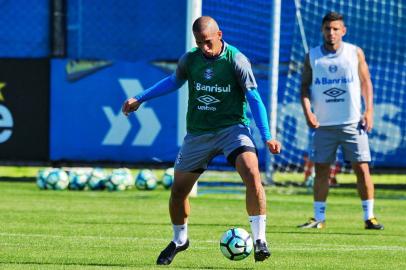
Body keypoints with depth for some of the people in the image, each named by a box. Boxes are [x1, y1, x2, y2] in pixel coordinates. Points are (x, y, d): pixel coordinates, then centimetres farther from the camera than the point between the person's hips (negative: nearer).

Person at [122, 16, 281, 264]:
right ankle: (179, 240, 35)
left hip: (232, 127, -4)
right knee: (178, 190, 7)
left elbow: (254, 98, -10)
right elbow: (174, 81, 21)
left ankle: (259, 240, -22)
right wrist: (140, 99, 20)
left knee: (252, 173, -29)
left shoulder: (236, 60, -12)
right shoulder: (189, 60, -1)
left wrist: (267, 137, -17)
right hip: (198, 132, 4)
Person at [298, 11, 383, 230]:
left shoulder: (355, 53, 3)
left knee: (362, 168, -4)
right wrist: (307, 111, -8)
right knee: (321, 170, 3)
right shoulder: (312, 57, 5)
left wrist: (369, 111, -3)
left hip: (352, 122, -1)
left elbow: (366, 83, 7)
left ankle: (369, 216, 1)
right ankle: (319, 218, 11)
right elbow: (305, 86, 7)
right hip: (323, 124, 1)